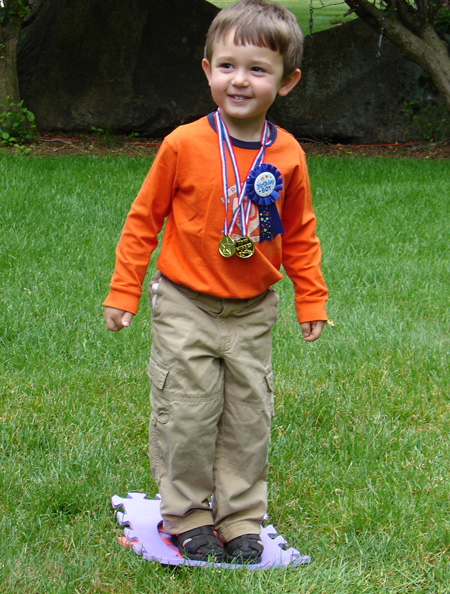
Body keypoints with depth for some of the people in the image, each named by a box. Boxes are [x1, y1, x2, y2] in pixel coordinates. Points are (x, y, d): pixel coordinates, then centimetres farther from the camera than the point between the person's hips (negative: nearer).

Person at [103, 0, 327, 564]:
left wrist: (311, 301, 11)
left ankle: (241, 519, 22)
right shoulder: (184, 145, -12)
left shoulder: (287, 156, -4)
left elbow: (299, 234, 9)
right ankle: (187, 514, 18)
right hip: (185, 306, -2)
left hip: (252, 311, 3)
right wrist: (123, 292, -1)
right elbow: (144, 217, -2)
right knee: (185, 414, 1)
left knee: (249, 416, 8)